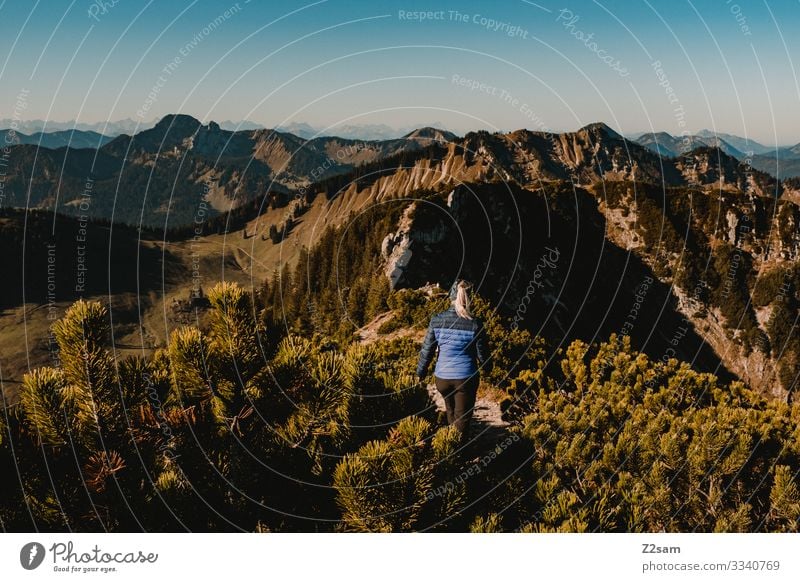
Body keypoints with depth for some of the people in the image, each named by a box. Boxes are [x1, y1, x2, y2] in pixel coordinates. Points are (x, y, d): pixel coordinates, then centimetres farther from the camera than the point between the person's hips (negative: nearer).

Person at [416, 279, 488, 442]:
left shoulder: (437, 320, -10)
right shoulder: (475, 324, -14)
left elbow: (427, 349, -2)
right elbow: (482, 353, -3)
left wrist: (421, 372, 13)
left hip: (442, 377, 3)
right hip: (466, 378, -3)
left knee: (451, 410, 28)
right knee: (462, 418, 12)